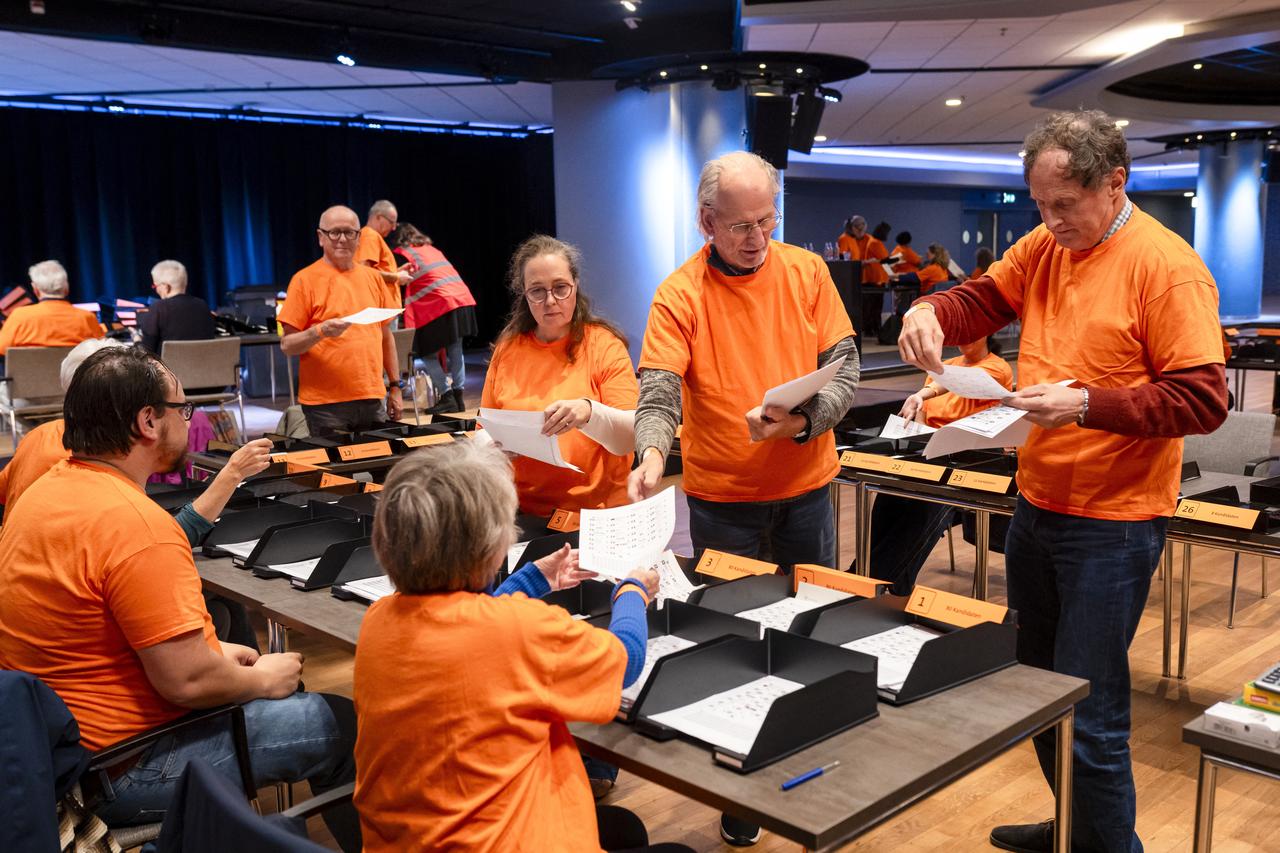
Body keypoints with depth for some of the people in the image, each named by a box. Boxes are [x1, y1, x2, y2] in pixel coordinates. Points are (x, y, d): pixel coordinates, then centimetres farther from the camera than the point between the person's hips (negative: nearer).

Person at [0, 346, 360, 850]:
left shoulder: (50, 488, 4)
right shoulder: (138, 525, -27)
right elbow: (189, 681, -27)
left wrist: (213, 651, 14)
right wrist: (262, 679, -7)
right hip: (119, 769, -10)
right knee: (338, 724, -5)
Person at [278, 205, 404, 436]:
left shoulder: (372, 278, 11)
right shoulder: (305, 280, -3)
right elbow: (287, 345, -4)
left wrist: (396, 387, 14)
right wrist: (320, 332, -22)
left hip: (372, 399, 4)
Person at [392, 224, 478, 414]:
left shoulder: (402, 254, 5)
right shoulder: (432, 249, 26)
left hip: (440, 305, -7)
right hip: (463, 299, 7)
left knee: (428, 354, 3)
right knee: (455, 351, 14)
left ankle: (447, 397, -3)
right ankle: (458, 397, 15)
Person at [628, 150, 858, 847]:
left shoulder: (806, 272, -1)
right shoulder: (680, 295, -9)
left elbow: (844, 368, -3)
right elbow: (659, 393, -17)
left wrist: (802, 419, -21)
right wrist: (652, 455, -37)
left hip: (804, 488, 3)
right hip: (723, 500, -2)